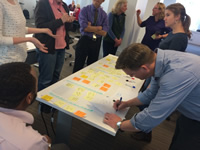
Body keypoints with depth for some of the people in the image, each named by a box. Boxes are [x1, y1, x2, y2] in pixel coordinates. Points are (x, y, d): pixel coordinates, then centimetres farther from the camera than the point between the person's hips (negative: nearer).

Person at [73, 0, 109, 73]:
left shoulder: (104, 14, 4)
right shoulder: (84, 10, -4)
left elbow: (104, 32, -6)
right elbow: (85, 27, -17)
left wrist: (90, 27, -12)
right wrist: (98, 28, -9)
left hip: (96, 42, 3)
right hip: (84, 40, -3)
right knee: (78, 65, 4)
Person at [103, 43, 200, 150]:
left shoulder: (176, 74, -41)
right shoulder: (161, 58, -13)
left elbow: (152, 117, -34)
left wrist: (119, 124, -18)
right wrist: (127, 103, 3)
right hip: (190, 114, 7)